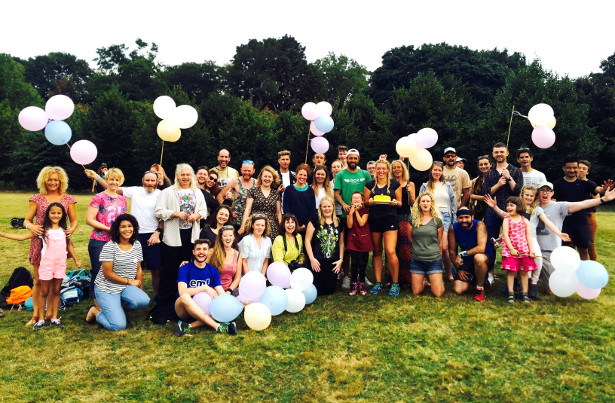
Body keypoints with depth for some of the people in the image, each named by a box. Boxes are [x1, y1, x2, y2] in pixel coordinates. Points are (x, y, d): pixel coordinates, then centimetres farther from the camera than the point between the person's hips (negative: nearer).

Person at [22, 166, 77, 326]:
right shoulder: (37, 198, 7)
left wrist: (72, 228, -10)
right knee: (39, 280, 3)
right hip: (39, 242, -1)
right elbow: (26, 220, 6)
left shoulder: (68, 199, 9)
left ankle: (42, 314, 17)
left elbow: (74, 220, 12)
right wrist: (30, 226, -18)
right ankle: (36, 314, 14)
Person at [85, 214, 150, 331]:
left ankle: (118, 307, 5)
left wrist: (140, 289, 2)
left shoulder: (137, 245, 4)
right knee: (119, 325, -16)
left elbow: (138, 269, 9)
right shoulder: (109, 247, -13)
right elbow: (108, 274, -14)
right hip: (106, 288, -5)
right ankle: (96, 311, 15)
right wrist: (129, 281, -11)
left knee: (144, 300, -27)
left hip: (126, 287, 5)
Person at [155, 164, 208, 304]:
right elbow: (159, 212, -6)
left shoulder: (197, 192, 13)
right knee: (169, 268, 1)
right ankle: (165, 299, 12)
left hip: (191, 235, 4)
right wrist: (175, 213, -17)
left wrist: (196, 215, -8)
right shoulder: (168, 192, 0)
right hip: (173, 235, -3)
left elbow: (204, 210, 13)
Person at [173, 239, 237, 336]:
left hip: (203, 310, 4)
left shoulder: (213, 271, 4)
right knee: (185, 297, -35)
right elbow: (182, 292, -22)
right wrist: (205, 288, -24)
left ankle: (188, 326, -30)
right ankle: (217, 326, -35)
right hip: (183, 310, -3)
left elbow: (222, 295, -5)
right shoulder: (185, 269, -7)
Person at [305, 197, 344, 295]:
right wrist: (312, 258, -9)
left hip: (333, 263, 3)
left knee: (330, 291, 5)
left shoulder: (338, 223, 8)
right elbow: (307, 240, -4)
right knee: (318, 290, -2)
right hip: (318, 262, -3)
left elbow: (341, 243, 14)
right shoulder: (315, 221, -3)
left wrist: (341, 259, 5)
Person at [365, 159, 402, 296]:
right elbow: (365, 202, 12)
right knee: (377, 252, 7)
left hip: (390, 218, -2)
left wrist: (395, 202, -11)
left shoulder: (395, 184, 8)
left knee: (390, 251, -12)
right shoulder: (370, 185, 12)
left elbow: (400, 203, 11)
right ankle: (378, 282, 16)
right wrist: (370, 202, -10)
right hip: (374, 219, 2)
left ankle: (395, 283, 2)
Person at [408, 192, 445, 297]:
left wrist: (439, 254, 12)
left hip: (434, 260, -1)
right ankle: (424, 282, 35)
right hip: (417, 260, 2)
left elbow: (440, 242, 9)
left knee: (438, 293, -4)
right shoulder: (413, 220, 3)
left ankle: (440, 281, 27)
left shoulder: (437, 220, 1)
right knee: (416, 292, 5)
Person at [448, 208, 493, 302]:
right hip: (466, 262, 3)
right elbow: (452, 251, -3)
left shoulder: (479, 225, -19)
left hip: (485, 258, -3)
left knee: (478, 257, -41)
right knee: (458, 290, -14)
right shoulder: (453, 228, -10)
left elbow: (481, 248, -29)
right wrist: (458, 269, -6)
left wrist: (462, 254, -25)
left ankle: (480, 288, -15)